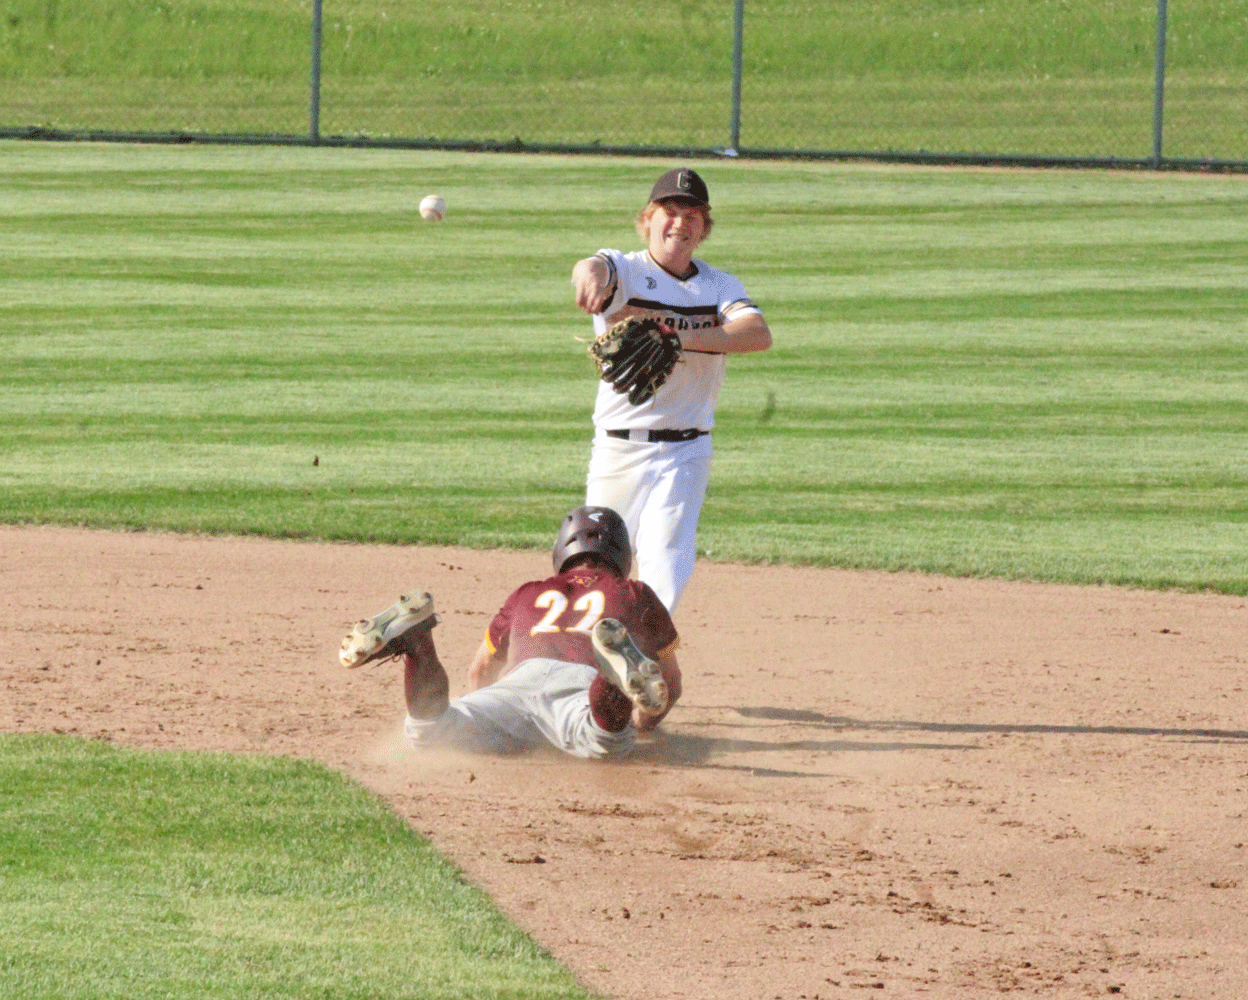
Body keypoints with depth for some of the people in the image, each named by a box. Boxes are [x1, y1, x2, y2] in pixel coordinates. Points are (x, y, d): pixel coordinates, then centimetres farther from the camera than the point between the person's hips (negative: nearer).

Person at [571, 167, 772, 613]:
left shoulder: (720, 287, 7)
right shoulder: (625, 270, -2)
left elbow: (759, 334, -12)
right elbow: (594, 268, -27)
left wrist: (680, 337, -26)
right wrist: (590, 275, -54)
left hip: (686, 450, 2)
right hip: (619, 447, -2)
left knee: (666, 571, -9)